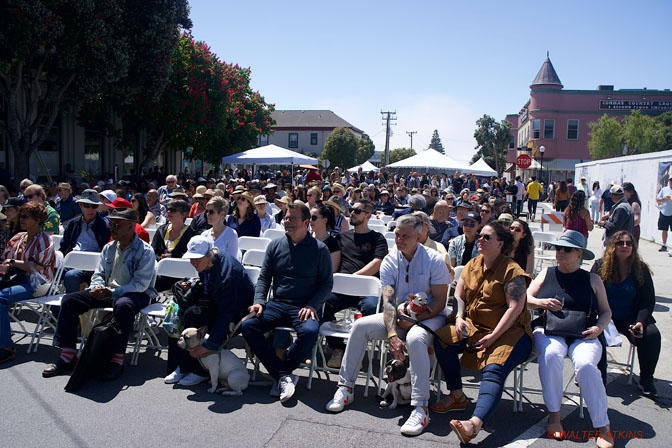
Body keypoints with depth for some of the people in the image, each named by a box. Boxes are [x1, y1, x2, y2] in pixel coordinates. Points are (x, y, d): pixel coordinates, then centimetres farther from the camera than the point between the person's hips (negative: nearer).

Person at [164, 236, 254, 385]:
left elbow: (226, 314, -30)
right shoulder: (205, 264, -3)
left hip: (238, 311, -9)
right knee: (178, 310, -9)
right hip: (217, 304, 9)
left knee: (192, 314, -25)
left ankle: (199, 371, -12)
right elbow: (207, 293, 15)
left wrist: (210, 346, -30)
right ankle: (179, 366, -5)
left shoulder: (226, 271, -29)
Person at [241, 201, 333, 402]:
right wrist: (259, 301, -4)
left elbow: (327, 283, 3)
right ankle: (285, 376, -21)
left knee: (309, 331, -34)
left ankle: (281, 373, -8)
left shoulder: (319, 249, 3)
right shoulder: (275, 245, 12)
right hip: (277, 304, 3)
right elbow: (264, 278, 14)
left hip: (305, 307, -3)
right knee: (248, 326, -21)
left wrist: (312, 305, -12)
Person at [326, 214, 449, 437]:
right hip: (399, 316, 4)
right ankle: (345, 388, -5)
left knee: (415, 338, -37)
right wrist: (392, 334, -25)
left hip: (430, 317, -4)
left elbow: (439, 302, -12)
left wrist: (413, 320, -21)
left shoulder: (434, 260, -11)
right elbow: (387, 301, -12)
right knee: (360, 326, -15)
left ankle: (420, 407, -30)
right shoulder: (389, 261, -2)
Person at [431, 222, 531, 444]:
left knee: (493, 370, -30)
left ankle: (475, 423, -49)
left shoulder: (512, 270, -8)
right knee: (442, 339, -18)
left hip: (509, 331, -6)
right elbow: (459, 296, 15)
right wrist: (459, 318, -6)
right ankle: (457, 396, -6)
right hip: (474, 326, 6)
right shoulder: (472, 265, 13)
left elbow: (515, 308, -15)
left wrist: (493, 337, -21)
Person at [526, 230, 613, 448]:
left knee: (586, 365, -32)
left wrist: (599, 327, -3)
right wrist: (541, 303, -7)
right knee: (550, 355, -33)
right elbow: (524, 299, 14)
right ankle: (554, 415, -18)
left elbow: (606, 311, 17)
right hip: (549, 331, 1)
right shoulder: (546, 275, 15)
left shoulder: (593, 280, 13)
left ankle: (603, 426, -19)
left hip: (583, 335, 0)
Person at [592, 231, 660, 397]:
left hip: (631, 319, 2)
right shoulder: (600, 266, -1)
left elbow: (648, 301, 1)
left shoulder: (641, 269, 2)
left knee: (652, 334, -26)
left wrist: (640, 322, -17)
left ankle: (646, 380, -5)